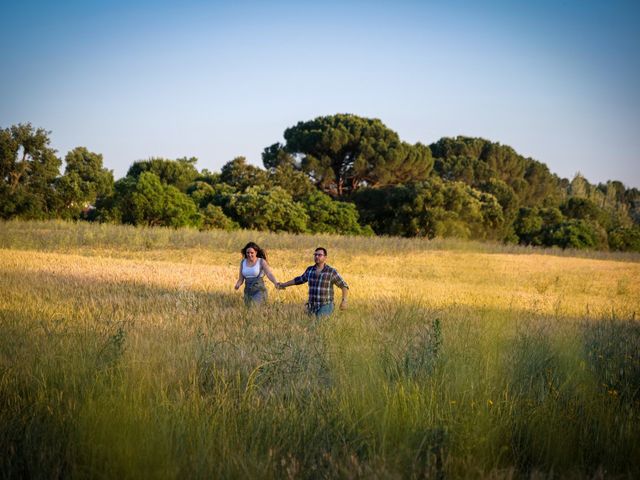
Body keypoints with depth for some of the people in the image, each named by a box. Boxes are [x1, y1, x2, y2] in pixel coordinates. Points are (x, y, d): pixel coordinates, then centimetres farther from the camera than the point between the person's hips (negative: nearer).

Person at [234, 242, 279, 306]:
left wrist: (276, 283, -38)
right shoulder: (243, 262, 8)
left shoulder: (261, 262, -5)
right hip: (248, 291, 5)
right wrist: (237, 285, -13)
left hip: (259, 291, -5)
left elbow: (269, 274, -19)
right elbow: (241, 279, 10)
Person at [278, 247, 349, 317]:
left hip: (325, 307, -6)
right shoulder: (310, 270, 6)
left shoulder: (331, 271, -8)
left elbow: (344, 286, -5)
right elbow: (301, 279, 24)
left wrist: (344, 301, -20)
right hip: (312, 307, 6)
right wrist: (283, 285, 29)